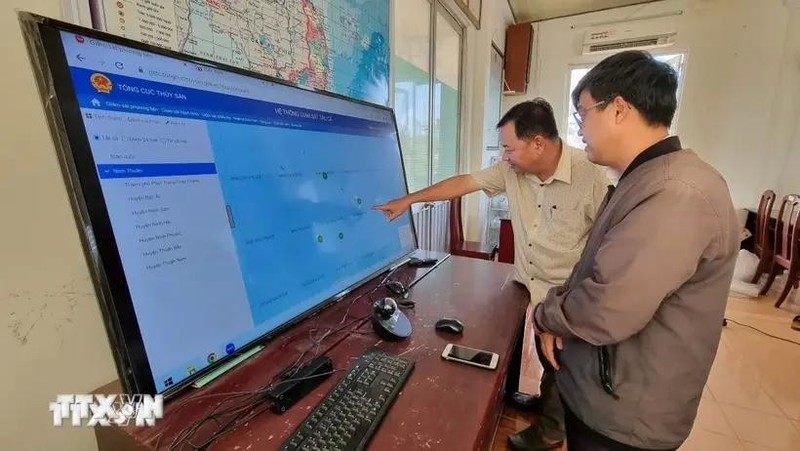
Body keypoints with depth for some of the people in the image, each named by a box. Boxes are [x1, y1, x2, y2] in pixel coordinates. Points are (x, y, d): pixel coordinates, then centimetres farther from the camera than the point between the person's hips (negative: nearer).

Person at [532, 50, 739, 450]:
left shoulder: (677, 193, -28)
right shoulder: (643, 180, 7)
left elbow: (604, 312, -33)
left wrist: (544, 315, -13)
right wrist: (559, 313, -5)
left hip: (623, 416, -8)